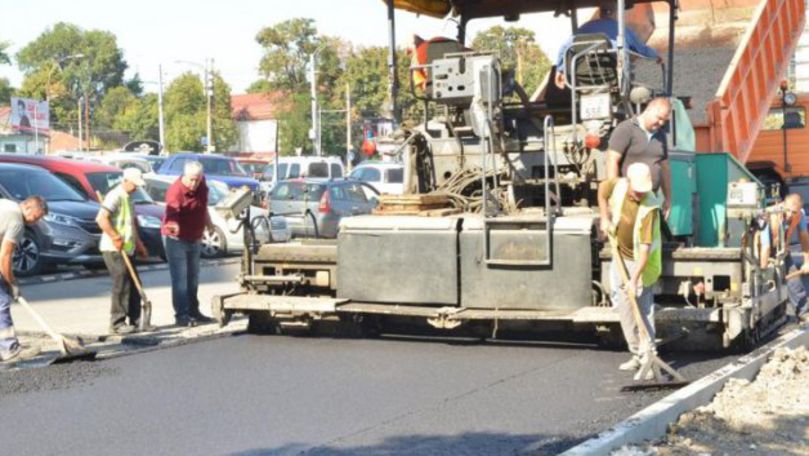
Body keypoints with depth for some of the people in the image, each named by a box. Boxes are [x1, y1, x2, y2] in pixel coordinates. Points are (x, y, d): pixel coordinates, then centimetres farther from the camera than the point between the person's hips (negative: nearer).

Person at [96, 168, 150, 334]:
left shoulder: (127, 199, 18)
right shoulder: (115, 196, -13)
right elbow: (101, 219, -26)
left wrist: (138, 243, 24)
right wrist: (115, 238, -24)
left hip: (127, 250, 10)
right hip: (113, 250, -10)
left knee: (134, 285, 11)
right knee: (122, 284, -10)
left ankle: (135, 321, 18)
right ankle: (117, 323, -6)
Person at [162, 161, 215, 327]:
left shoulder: (201, 185, -4)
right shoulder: (175, 190, -27)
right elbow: (172, 215, -41)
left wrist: (208, 222, 25)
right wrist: (174, 226, -61)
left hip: (195, 239, 8)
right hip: (177, 239, -8)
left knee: (193, 278, 16)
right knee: (180, 278, -10)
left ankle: (194, 312, 27)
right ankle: (181, 315, -8)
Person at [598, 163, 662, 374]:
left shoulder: (650, 208, -30)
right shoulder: (617, 186, -15)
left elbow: (645, 248, -32)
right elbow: (602, 189, 11)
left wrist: (635, 279, -35)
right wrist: (604, 218, 3)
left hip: (641, 261, -7)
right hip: (621, 255, 7)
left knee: (642, 307, -11)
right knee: (622, 305, 12)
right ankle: (637, 354, 22)